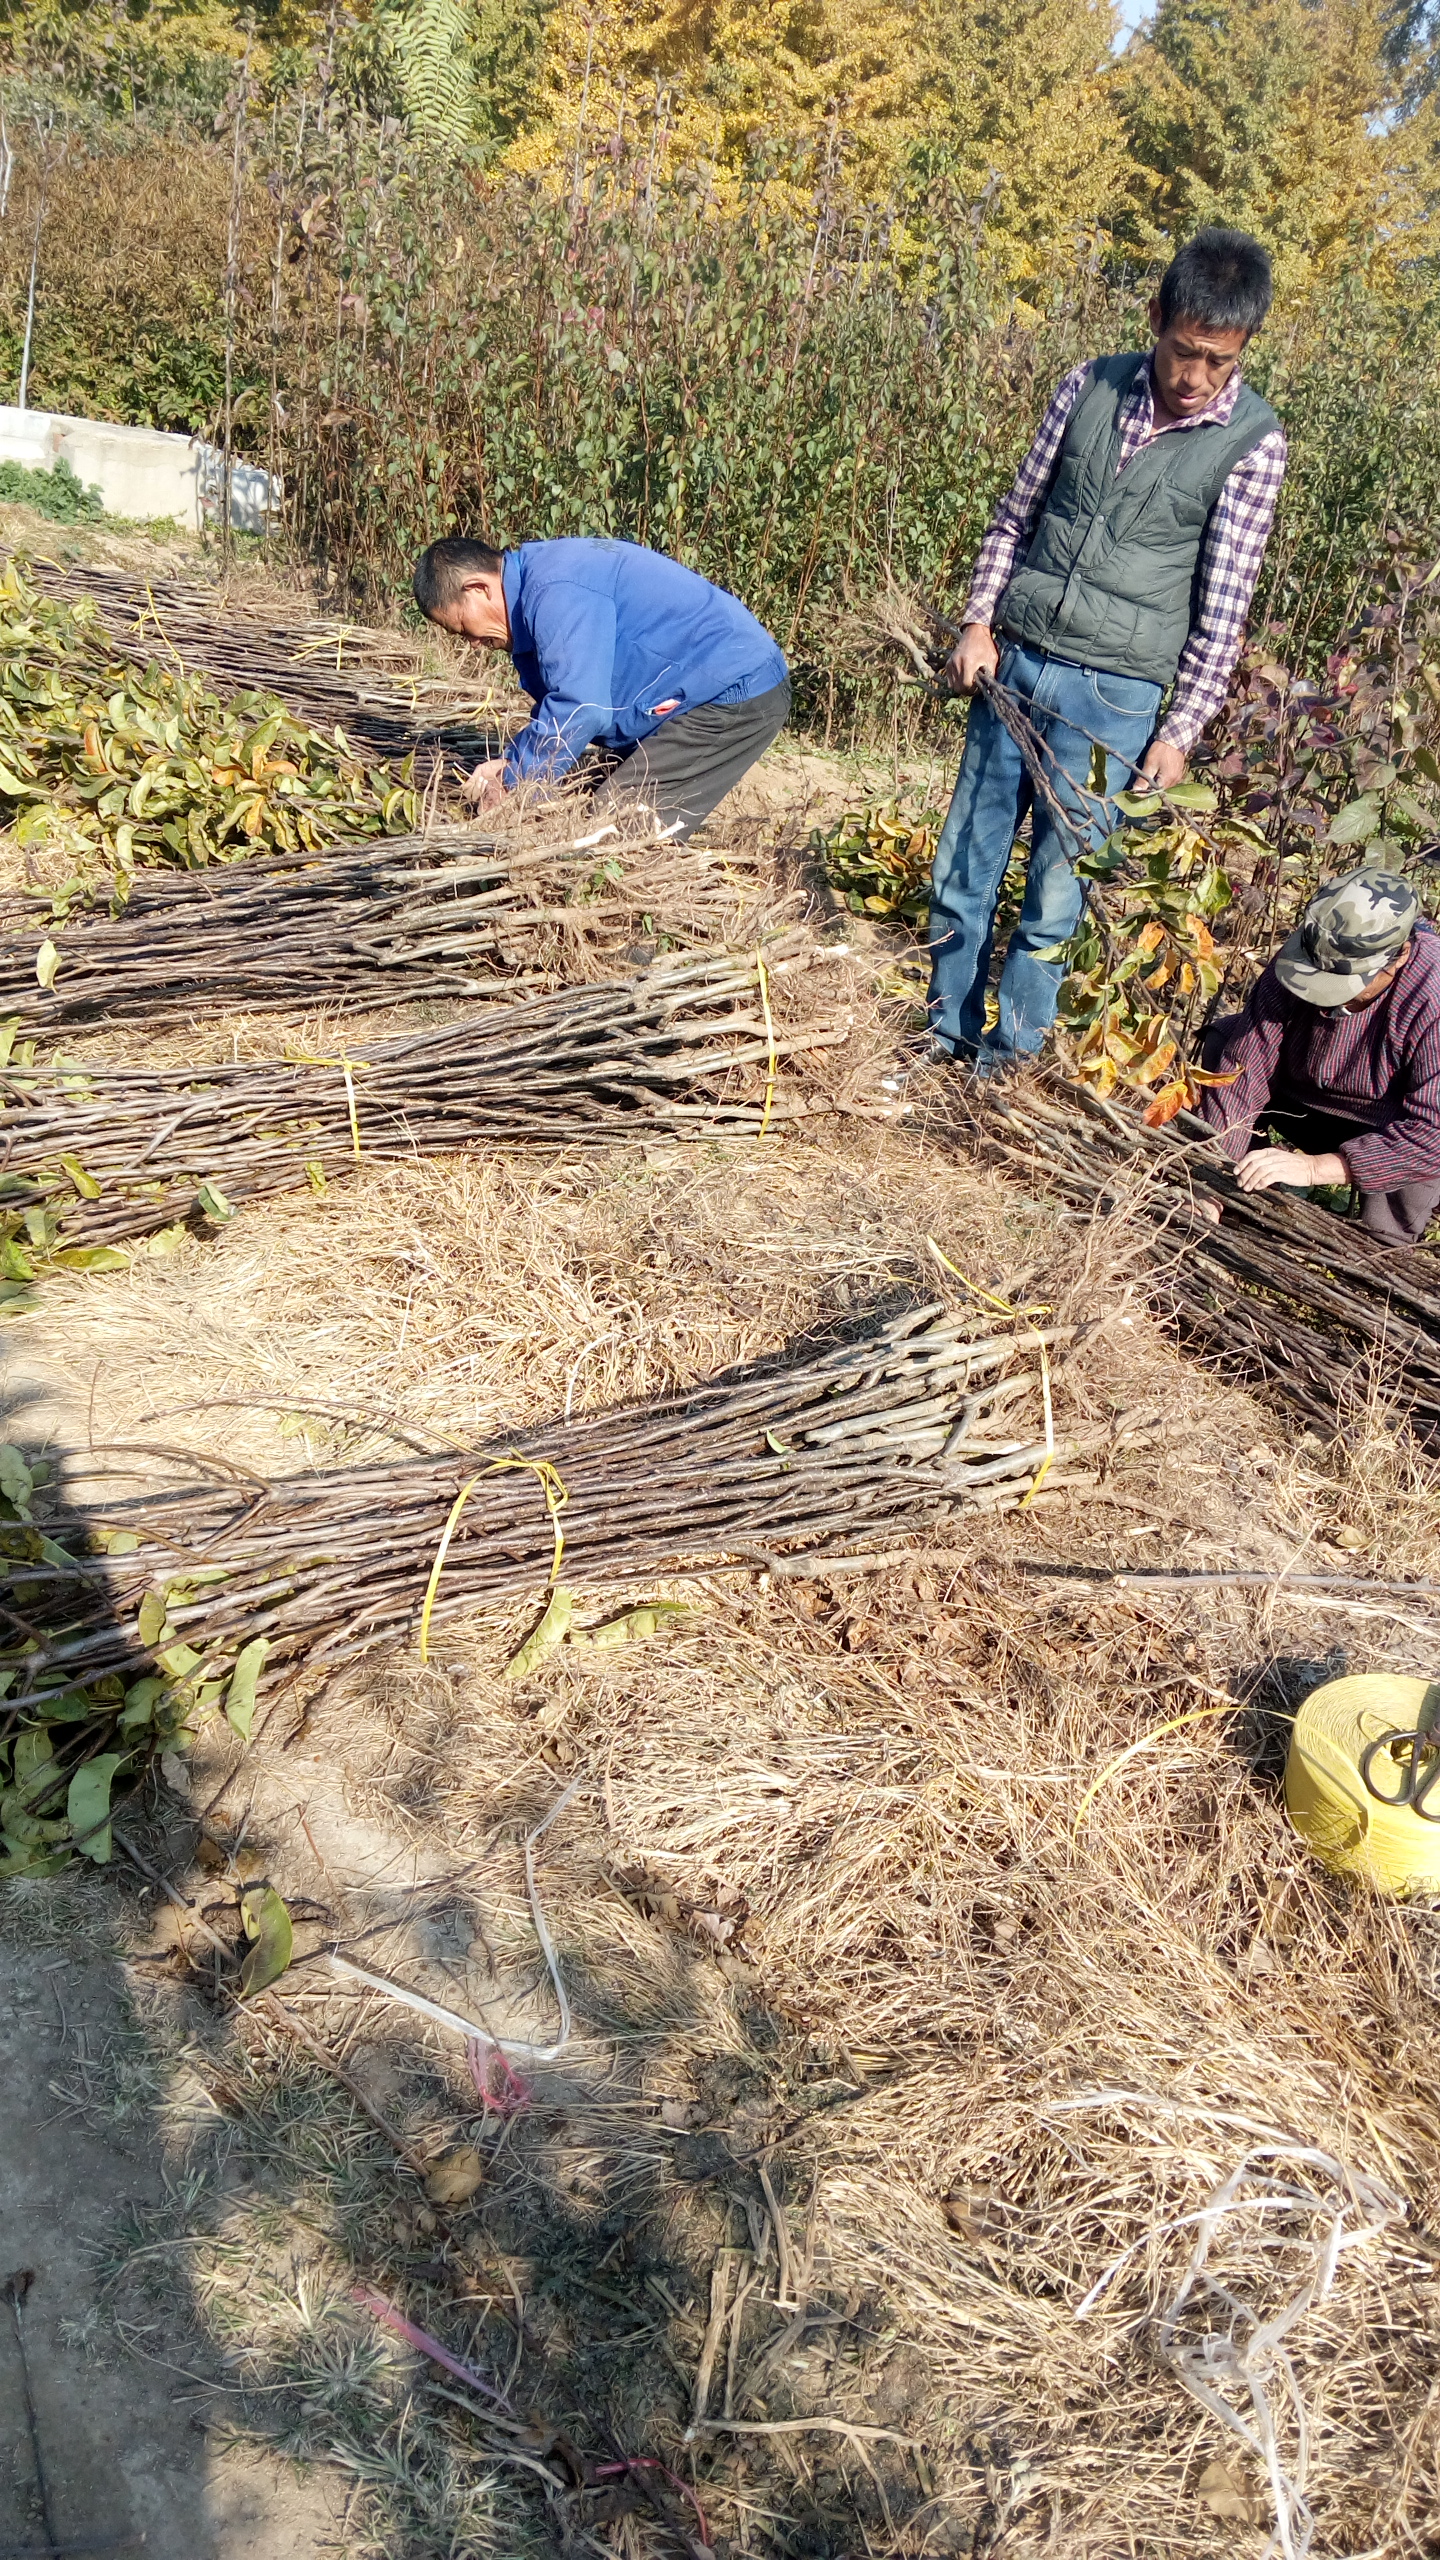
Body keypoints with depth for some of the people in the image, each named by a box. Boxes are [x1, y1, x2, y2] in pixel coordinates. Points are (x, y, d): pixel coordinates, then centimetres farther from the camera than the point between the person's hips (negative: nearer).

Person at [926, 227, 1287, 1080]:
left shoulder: (1254, 443, -5)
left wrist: (1181, 731, -7)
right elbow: (1016, 513, 12)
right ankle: (948, 1028, 22)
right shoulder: (1092, 385, 4)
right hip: (1014, 660, 4)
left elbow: (1224, 604, -4)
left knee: (1060, 880, -1)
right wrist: (980, 621, 2)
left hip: (1116, 692, -3)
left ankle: (1016, 1041, 17)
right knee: (967, 858, 7)